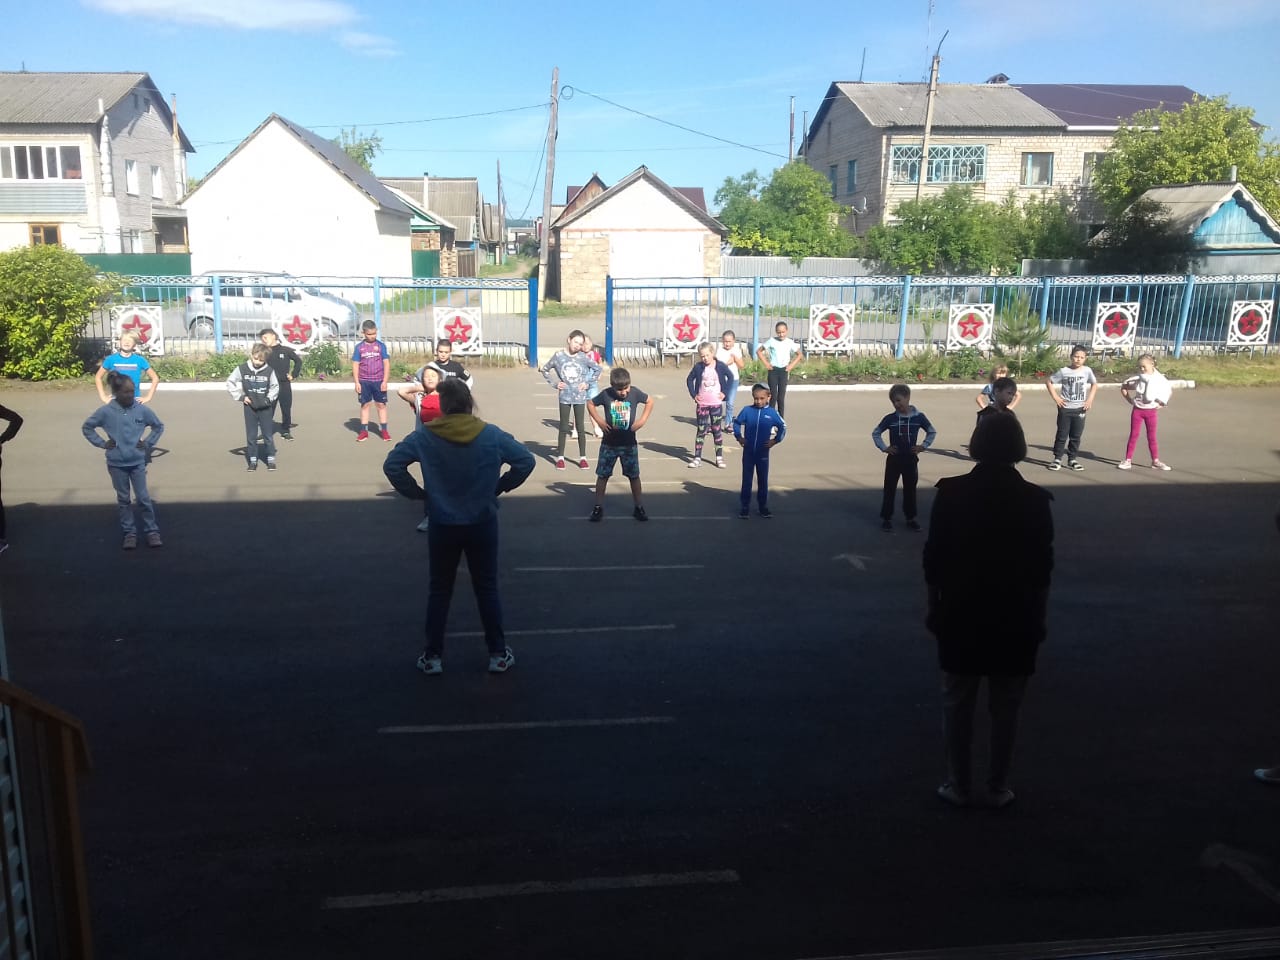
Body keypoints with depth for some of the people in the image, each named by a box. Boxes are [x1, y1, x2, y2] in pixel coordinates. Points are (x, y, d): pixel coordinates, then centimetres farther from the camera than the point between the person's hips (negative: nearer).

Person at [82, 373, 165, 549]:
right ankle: (129, 533, 18)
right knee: (123, 499, 10)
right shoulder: (106, 411, -9)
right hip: (116, 464, 0)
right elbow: (87, 427, 5)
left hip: (137, 462, 0)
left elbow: (159, 426, 10)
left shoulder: (142, 410, -7)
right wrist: (101, 443, -3)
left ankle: (152, 531, 10)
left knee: (143, 498, 2)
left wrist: (148, 443, 1)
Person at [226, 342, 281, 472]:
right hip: (249, 407, 1)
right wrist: (240, 397, -4)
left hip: (265, 408, -1)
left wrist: (269, 399, -9)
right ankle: (252, 460, 14)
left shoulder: (269, 370, -9)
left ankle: (271, 459, 14)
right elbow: (230, 382, 1)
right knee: (251, 435, 6)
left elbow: (275, 387, 3)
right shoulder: (242, 369, -7)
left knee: (268, 435, 5)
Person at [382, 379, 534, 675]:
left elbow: (392, 465, -10)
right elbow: (526, 460, -5)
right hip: (483, 525, 0)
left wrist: (418, 493, 0)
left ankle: (433, 656, 19)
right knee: (487, 590, 13)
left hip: (442, 527, 0)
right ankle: (498, 654, 19)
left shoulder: (424, 436, -8)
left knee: (439, 592, 14)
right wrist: (499, 487, 4)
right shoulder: (491, 434, -7)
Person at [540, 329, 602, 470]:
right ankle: (560, 458, 13)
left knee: (580, 427, 6)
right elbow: (545, 369, 9)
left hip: (580, 397, 0)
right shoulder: (558, 356, -2)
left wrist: (588, 383, 1)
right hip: (565, 397, 0)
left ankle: (582, 457, 13)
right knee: (564, 428, 5)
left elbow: (597, 368, 10)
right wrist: (555, 383, -1)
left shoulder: (583, 357, -2)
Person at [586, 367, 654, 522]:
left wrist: (643, 419, -5)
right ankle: (598, 507, 15)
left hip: (629, 444, 1)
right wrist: (599, 421, -8)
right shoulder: (606, 394, -12)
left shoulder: (635, 392, -10)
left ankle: (639, 507, 20)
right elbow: (590, 404, 4)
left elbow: (650, 402, 7)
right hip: (609, 444, 0)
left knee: (634, 475, 8)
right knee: (602, 475, 4)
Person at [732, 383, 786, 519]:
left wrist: (776, 440, -3)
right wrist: (739, 437, -3)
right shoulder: (747, 410, -6)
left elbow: (783, 427, 5)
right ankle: (744, 507, 14)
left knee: (763, 480, 11)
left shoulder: (772, 413, -6)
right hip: (748, 451, 0)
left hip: (763, 452, 0)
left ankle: (763, 506, 22)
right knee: (746, 479, 6)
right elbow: (736, 423, 7)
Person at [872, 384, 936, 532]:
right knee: (889, 489, 3)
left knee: (910, 490, 10)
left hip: (911, 459, 0)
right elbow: (875, 433, 4)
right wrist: (884, 448, -6)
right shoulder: (890, 418, -7)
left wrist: (923, 446, -3)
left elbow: (932, 432, 7)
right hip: (894, 460, 0)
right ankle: (886, 518, 11)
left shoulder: (919, 417, -7)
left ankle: (911, 518, 21)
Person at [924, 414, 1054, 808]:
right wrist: (1040, 616, 8)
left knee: (957, 703, 12)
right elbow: (1042, 567, -3)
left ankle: (959, 786, 20)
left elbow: (933, 558, -5)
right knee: (1005, 708, 12)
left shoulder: (951, 493, -8)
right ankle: (998, 789, 21)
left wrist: (933, 606, 6)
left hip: (961, 614, 0)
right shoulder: (1035, 499, -7)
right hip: (1015, 617, 0)